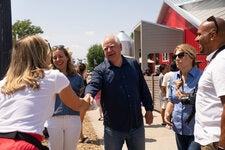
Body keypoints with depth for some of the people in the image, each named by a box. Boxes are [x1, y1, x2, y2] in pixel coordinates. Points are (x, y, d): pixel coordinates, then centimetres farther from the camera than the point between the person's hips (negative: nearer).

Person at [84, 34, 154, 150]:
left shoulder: (133, 64, 6)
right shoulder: (100, 70, -5)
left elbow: (143, 88, 10)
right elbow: (93, 85, -23)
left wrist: (149, 109, 8)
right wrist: (89, 95, -45)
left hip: (137, 124, 3)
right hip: (114, 127, -3)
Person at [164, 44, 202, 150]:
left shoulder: (201, 77, -10)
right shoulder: (174, 77, 8)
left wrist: (190, 99, -24)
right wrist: (167, 112, 2)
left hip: (195, 130, -5)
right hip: (179, 129, 6)